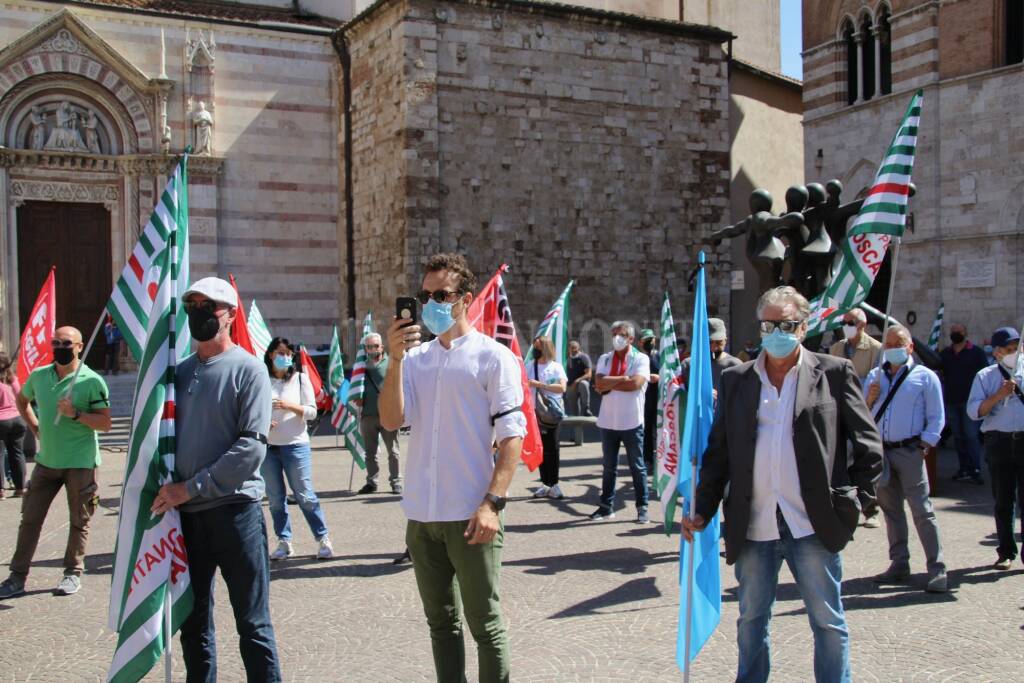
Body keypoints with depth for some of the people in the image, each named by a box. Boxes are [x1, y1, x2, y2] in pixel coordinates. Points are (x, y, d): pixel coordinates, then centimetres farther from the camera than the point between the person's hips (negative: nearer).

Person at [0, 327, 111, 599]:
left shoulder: (91, 380, -10)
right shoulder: (38, 376, 4)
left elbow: (105, 423, -10)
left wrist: (76, 414, -23)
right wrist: (35, 428, 12)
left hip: (80, 462, -4)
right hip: (46, 461, 5)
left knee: (78, 521, 7)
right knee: (30, 518, 6)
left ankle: (73, 573, 19)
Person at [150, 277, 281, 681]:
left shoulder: (248, 370, -6)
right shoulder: (181, 371, 12)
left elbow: (252, 447, -15)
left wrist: (190, 487, -16)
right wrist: (166, 489, 2)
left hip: (234, 508, -6)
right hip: (185, 512, 6)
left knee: (253, 625, 1)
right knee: (193, 622, 15)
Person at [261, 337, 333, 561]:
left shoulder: (300, 379, 2)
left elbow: (312, 411, -2)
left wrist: (291, 406, -18)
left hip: (295, 444, -1)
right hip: (267, 446, 2)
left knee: (305, 495, -1)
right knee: (275, 498, 7)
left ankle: (323, 539, 8)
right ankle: (284, 542, 17)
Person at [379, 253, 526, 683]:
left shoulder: (493, 357, -4)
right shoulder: (416, 357, 10)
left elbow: (512, 436, -8)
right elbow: (391, 420, -1)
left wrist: (493, 503, -17)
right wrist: (395, 359, -12)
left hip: (470, 517, -5)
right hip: (421, 515, 5)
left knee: (484, 623, 4)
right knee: (441, 623, 16)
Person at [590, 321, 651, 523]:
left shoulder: (641, 359, -2)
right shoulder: (605, 359, 8)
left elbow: (636, 383, -18)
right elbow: (600, 384, -7)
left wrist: (609, 384, -10)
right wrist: (623, 378, -13)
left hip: (632, 421, -3)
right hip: (608, 421, 3)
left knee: (637, 467, 5)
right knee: (608, 467, 11)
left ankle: (642, 508, 12)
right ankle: (606, 506, 20)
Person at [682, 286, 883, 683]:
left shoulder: (834, 373, 0)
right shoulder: (736, 380, 7)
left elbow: (869, 445, 2)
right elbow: (718, 453, 9)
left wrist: (854, 499, -3)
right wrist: (702, 510, 4)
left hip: (812, 526, -2)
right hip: (753, 527, 3)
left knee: (828, 623, 9)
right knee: (751, 621, 16)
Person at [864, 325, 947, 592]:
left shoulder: (924, 376, 1)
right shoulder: (874, 376, 15)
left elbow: (937, 417, -1)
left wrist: (924, 446, -10)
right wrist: (870, 399, -4)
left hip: (909, 450, -5)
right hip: (880, 451, 5)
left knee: (922, 510, -7)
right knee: (890, 509, 11)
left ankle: (937, 569, -4)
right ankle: (899, 564, 20)